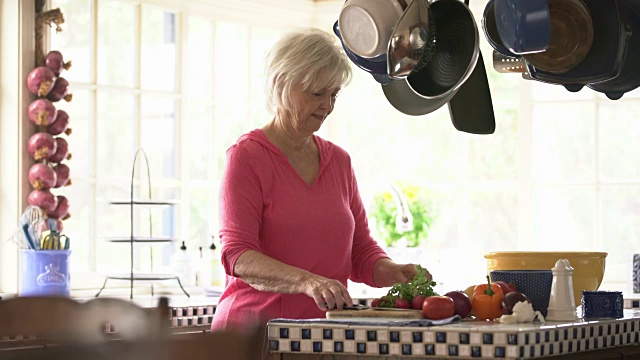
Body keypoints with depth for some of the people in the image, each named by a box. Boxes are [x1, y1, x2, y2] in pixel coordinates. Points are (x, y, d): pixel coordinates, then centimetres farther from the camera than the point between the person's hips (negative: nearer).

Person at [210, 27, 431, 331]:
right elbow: (238, 256, -11)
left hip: (323, 332, 5)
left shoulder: (339, 160, 19)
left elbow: (360, 252, 21)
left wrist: (392, 273, -2)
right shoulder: (247, 156, -1)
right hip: (254, 327, -5)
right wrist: (306, 281, -27)